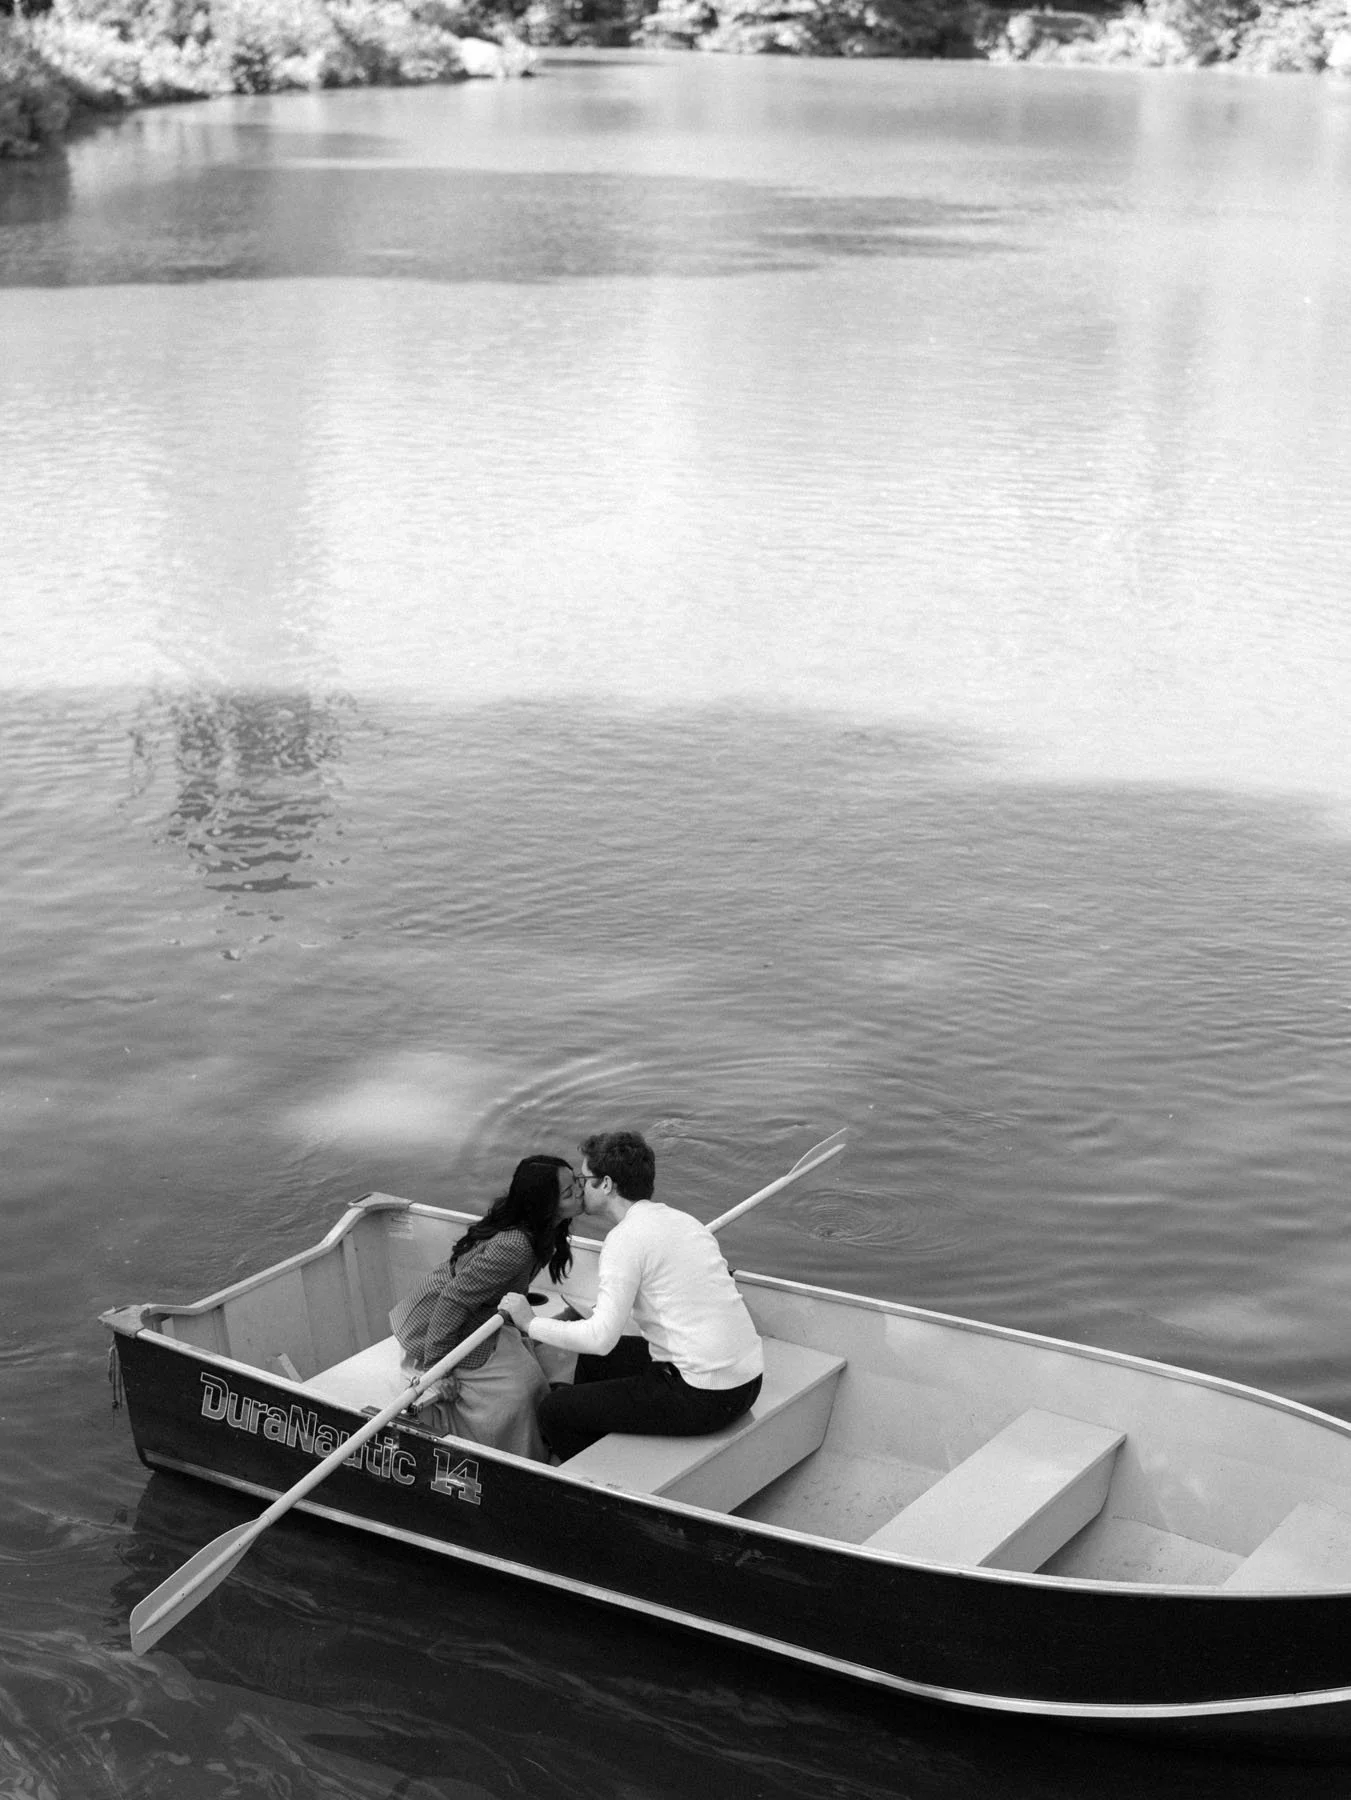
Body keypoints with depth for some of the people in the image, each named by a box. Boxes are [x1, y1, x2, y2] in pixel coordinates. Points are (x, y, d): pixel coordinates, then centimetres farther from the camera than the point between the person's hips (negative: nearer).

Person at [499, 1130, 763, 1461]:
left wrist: (531, 1324, -7)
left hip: (705, 1397, -9)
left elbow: (601, 1336, -20)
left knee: (553, 1410, -1)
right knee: (595, 1359, 28)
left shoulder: (626, 1238, -14)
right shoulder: (678, 1219, 14)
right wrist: (576, 1316, 20)